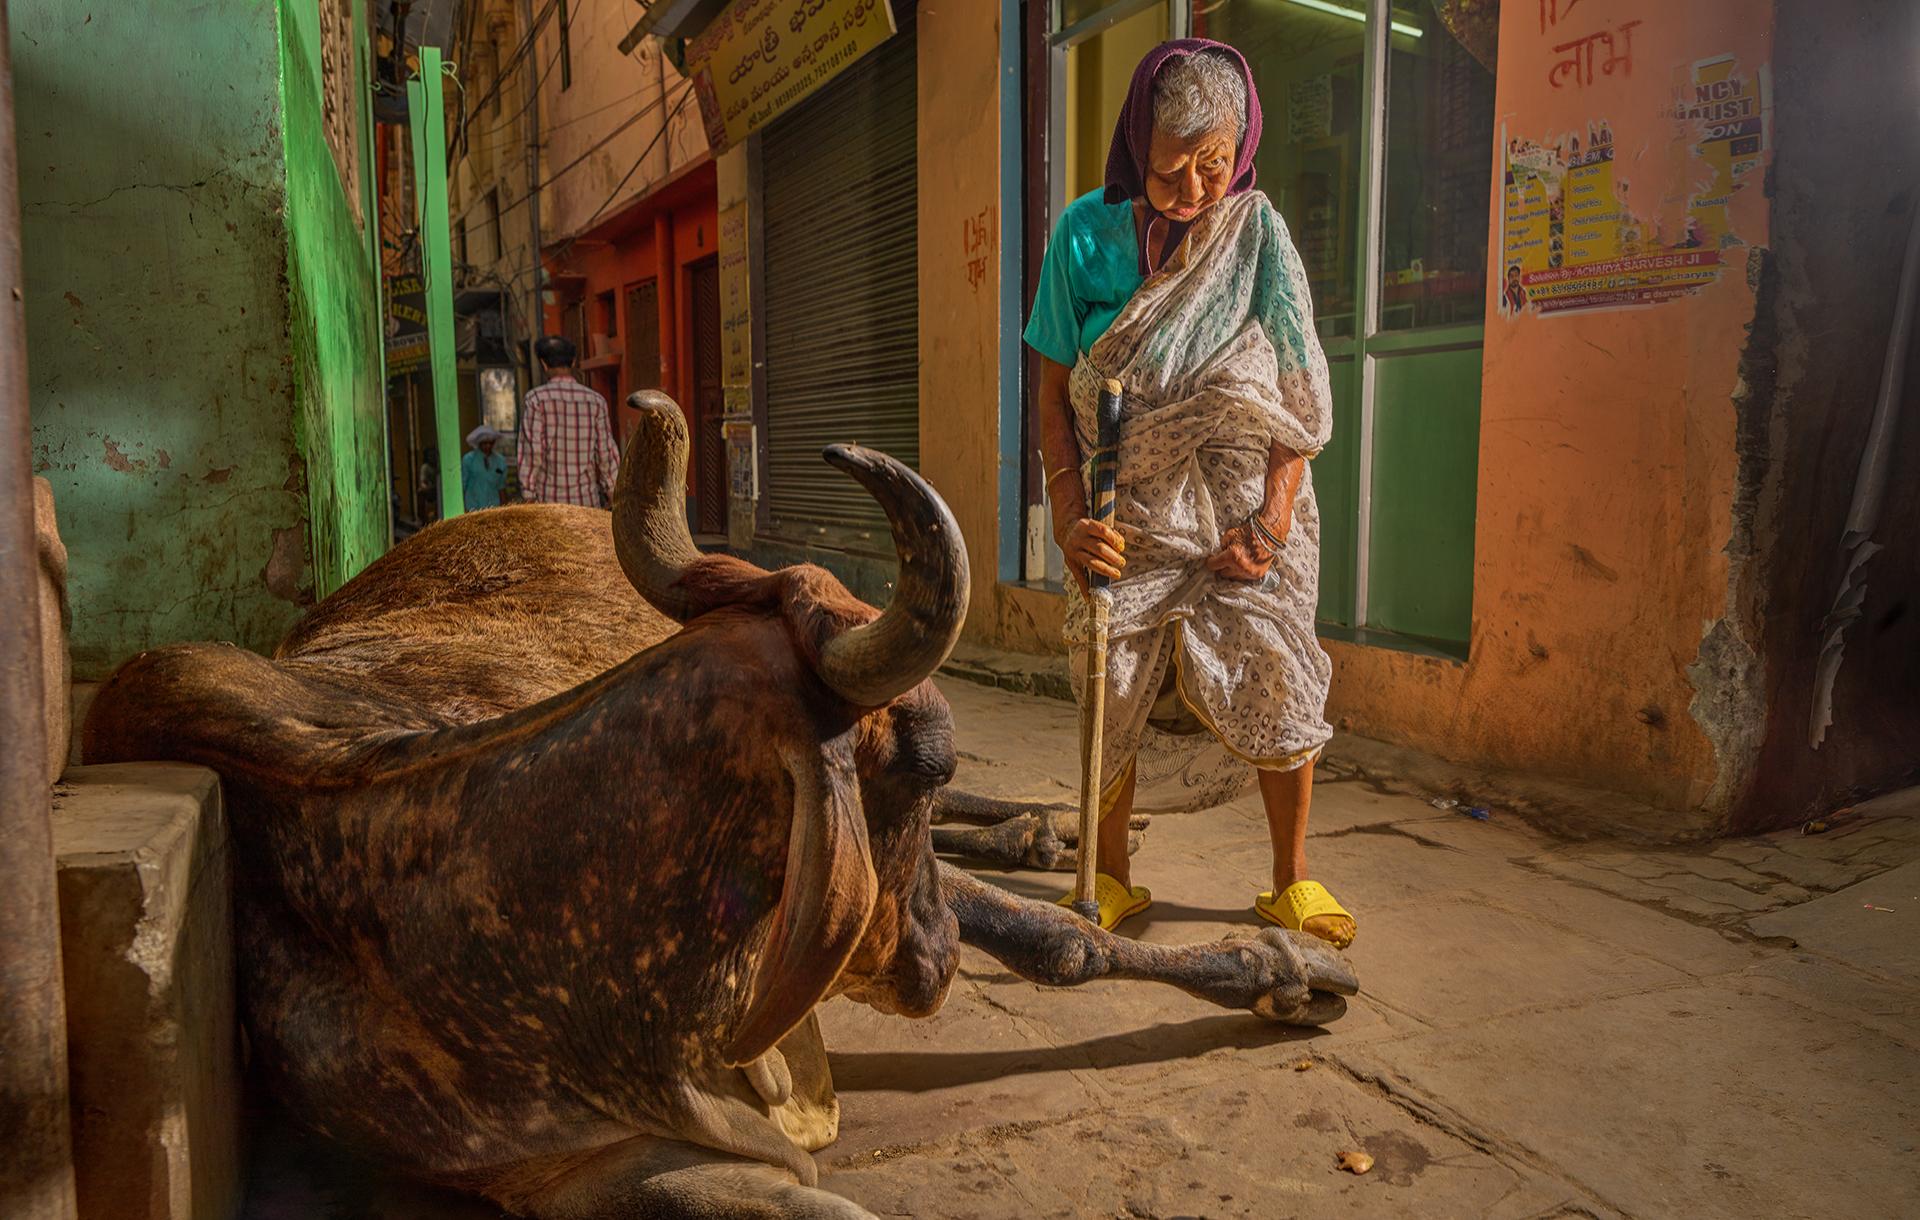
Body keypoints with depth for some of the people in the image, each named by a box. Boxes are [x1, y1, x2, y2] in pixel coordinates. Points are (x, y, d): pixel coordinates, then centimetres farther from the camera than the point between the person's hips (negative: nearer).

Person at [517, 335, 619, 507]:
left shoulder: (536, 398, -4)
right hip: (587, 499, 2)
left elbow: (532, 449, -9)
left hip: (548, 500, -2)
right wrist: (611, 494, 14)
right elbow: (606, 451, 4)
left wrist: (528, 495, -4)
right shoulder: (596, 400, 3)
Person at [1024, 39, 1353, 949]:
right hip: (1129, 514, 0)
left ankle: (1292, 883, 19)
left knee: (1274, 690, 0)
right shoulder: (1087, 231, -4)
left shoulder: (1255, 230, -3)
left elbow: (1299, 393, -2)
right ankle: (1111, 881, 24)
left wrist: (1271, 519, -9)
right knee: (1113, 697, 4)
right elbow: (1055, 395, -1)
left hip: (1243, 508, 0)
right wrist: (1070, 517, -10)